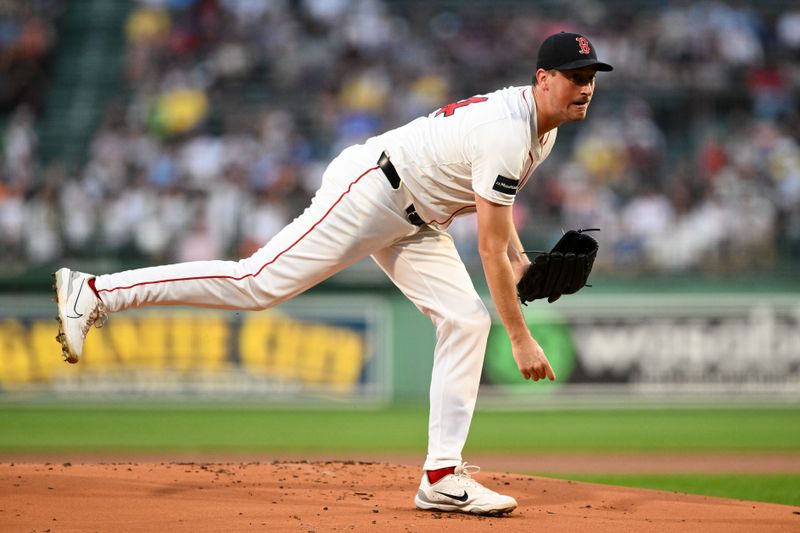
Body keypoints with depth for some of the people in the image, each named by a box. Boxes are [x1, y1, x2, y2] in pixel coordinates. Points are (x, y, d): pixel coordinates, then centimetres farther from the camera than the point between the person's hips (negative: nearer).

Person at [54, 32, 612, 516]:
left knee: (466, 320, 0)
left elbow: (493, 189, 25)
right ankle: (95, 291, -11)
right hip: (367, 192, -10)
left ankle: (443, 476, -1)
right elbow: (489, 248, -26)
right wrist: (522, 339, -22)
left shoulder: (543, 124, 6)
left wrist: (519, 257, 10)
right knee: (257, 282, -15)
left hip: (414, 223, 10)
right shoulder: (507, 133, -26)